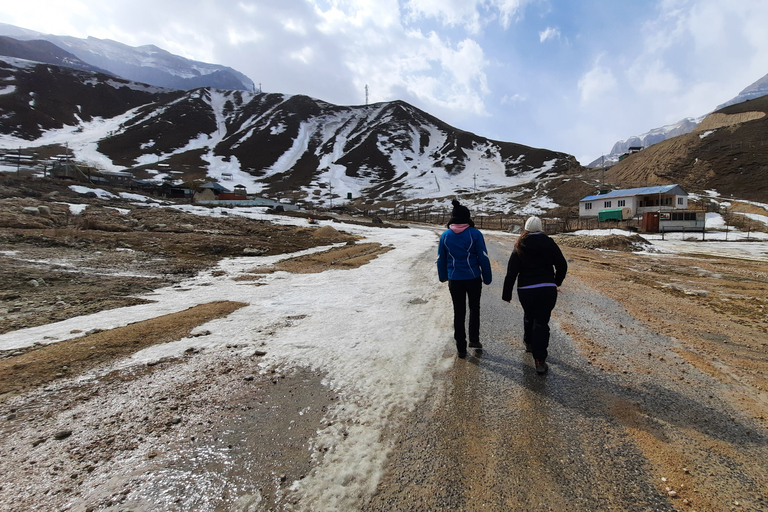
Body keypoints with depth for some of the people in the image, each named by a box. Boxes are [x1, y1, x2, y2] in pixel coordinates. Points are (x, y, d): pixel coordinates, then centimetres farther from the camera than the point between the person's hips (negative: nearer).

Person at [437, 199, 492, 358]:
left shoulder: (445, 235, -2)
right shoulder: (475, 234, -9)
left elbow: (441, 259, 4)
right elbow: (483, 257, -7)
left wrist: (443, 276, 18)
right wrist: (487, 277, 3)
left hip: (454, 280, 2)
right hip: (473, 278, -1)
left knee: (458, 312, 11)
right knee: (474, 308, 21)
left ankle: (461, 348, 17)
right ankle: (474, 339, 18)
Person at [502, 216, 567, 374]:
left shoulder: (519, 247, -1)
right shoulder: (549, 243, 0)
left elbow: (511, 272, -4)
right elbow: (562, 265, 5)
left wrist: (507, 294, 1)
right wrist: (556, 283, 22)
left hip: (526, 290, 1)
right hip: (547, 289, -1)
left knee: (528, 316, 24)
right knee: (542, 322, 2)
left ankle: (529, 343, 42)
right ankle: (540, 361, 0)